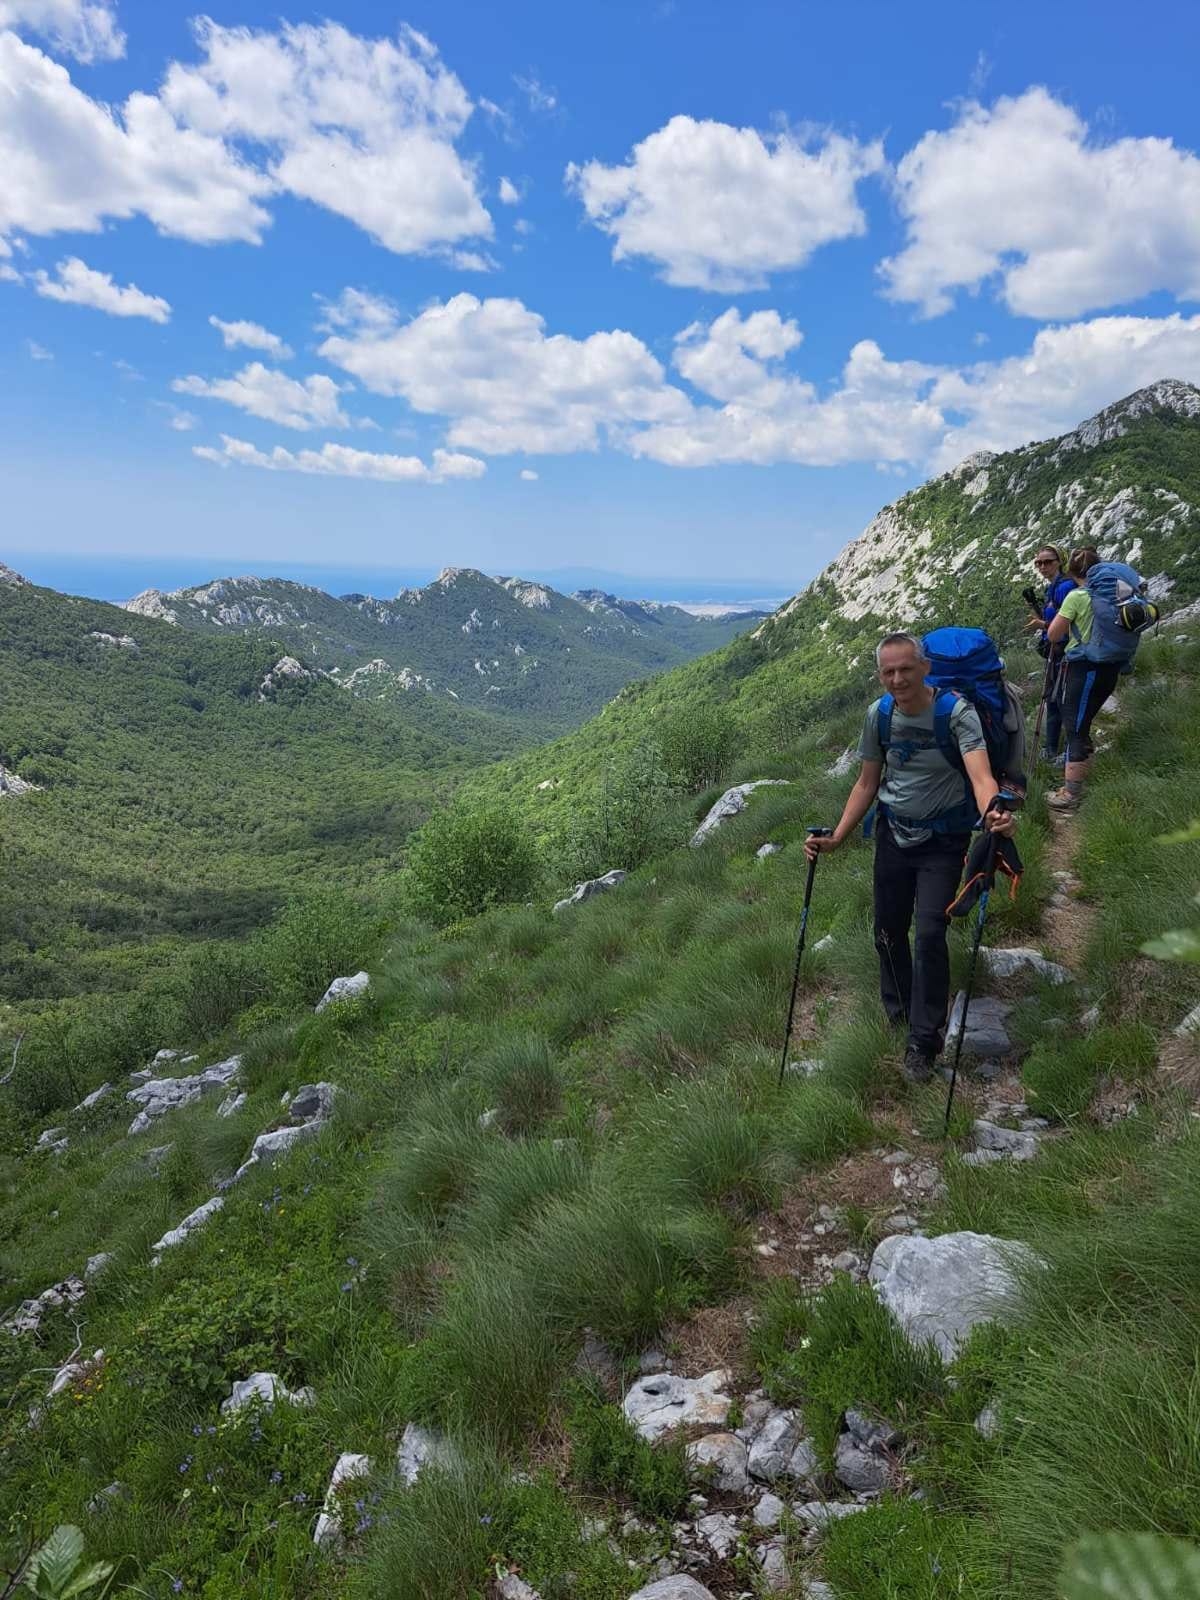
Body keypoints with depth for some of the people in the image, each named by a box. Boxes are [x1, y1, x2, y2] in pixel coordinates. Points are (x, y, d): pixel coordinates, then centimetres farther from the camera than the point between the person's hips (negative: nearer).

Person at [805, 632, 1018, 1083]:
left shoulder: (957, 713, -20)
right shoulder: (878, 716, -5)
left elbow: (981, 776, -35)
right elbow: (867, 784, 4)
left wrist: (993, 813, -57)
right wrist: (835, 838, -6)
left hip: (943, 840, -4)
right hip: (893, 834, 4)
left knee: (929, 933, -13)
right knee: (888, 930, 11)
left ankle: (923, 1041, 1)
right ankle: (896, 1014, 36)